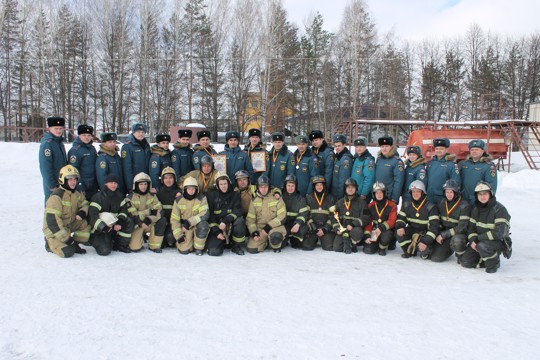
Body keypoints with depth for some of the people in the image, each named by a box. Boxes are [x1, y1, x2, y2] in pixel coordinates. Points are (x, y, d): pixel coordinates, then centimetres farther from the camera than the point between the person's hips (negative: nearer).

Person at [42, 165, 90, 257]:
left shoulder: (77, 194, 2)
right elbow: (52, 220, -25)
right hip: (54, 231, -7)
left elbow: (85, 204, 15)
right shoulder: (56, 196, -23)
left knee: (86, 223, -15)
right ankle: (50, 243, 7)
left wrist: (82, 213, -13)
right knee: (68, 252, -23)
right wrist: (66, 237, -24)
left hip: (69, 224, 7)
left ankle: (75, 244, 2)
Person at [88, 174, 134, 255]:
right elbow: (92, 215, -20)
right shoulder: (98, 196, -12)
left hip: (115, 225, 5)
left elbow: (124, 209, 0)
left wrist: (120, 222, -20)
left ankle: (121, 244, -6)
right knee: (104, 250, -23)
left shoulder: (120, 196, 5)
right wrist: (103, 227, -33)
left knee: (128, 222, -22)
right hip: (99, 229, -5)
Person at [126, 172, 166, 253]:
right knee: (134, 248, -20)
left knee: (162, 221, -26)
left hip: (149, 224, 3)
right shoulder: (130, 197, -7)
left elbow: (159, 211, -8)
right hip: (137, 225, -3)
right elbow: (132, 214, -16)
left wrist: (149, 220, -27)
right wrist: (149, 212, -26)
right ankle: (140, 237, 18)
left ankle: (154, 246, -13)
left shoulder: (152, 196, 1)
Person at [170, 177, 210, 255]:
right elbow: (174, 219, -2)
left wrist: (189, 222, -32)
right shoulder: (178, 201, -4)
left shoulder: (201, 198, -10)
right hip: (185, 228, 2)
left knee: (202, 225, -37)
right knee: (183, 250, -17)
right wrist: (179, 236, -9)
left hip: (198, 225, -1)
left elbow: (205, 214, -23)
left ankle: (199, 248, -12)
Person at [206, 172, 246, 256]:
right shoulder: (212, 195, 1)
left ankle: (236, 246, -9)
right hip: (217, 227, 0)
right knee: (213, 251, -22)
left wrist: (225, 221, -26)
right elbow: (210, 215, -2)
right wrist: (216, 232, -12)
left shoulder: (235, 194, 2)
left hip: (231, 224, 1)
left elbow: (237, 211, -10)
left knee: (240, 221, -34)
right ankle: (222, 242, 16)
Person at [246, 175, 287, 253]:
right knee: (252, 249, -16)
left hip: (274, 226, -3)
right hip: (259, 228, 3)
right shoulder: (254, 201, 4)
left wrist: (268, 227, -19)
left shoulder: (276, 198, -4)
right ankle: (265, 242, 17)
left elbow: (282, 217, -10)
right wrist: (254, 233, -10)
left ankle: (276, 246, 0)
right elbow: (250, 219, 5)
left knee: (275, 237, -38)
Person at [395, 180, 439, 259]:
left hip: (425, 234, -4)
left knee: (424, 248, -32)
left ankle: (426, 251, 9)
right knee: (399, 233, -25)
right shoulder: (407, 205, 1)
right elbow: (401, 218, 3)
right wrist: (400, 227, -23)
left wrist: (425, 241, -30)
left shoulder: (431, 207, -15)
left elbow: (434, 227, -20)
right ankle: (410, 251, -1)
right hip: (412, 231, 4)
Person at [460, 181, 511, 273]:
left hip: (498, 242, -6)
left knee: (482, 246, -38)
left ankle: (494, 263, -8)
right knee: (465, 261, -6)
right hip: (480, 241, 6)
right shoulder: (476, 209, 5)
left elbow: (499, 233, -24)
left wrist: (479, 237, -19)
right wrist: (472, 241, -12)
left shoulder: (499, 209, -17)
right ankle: (488, 257, 17)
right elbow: (471, 227, 8)